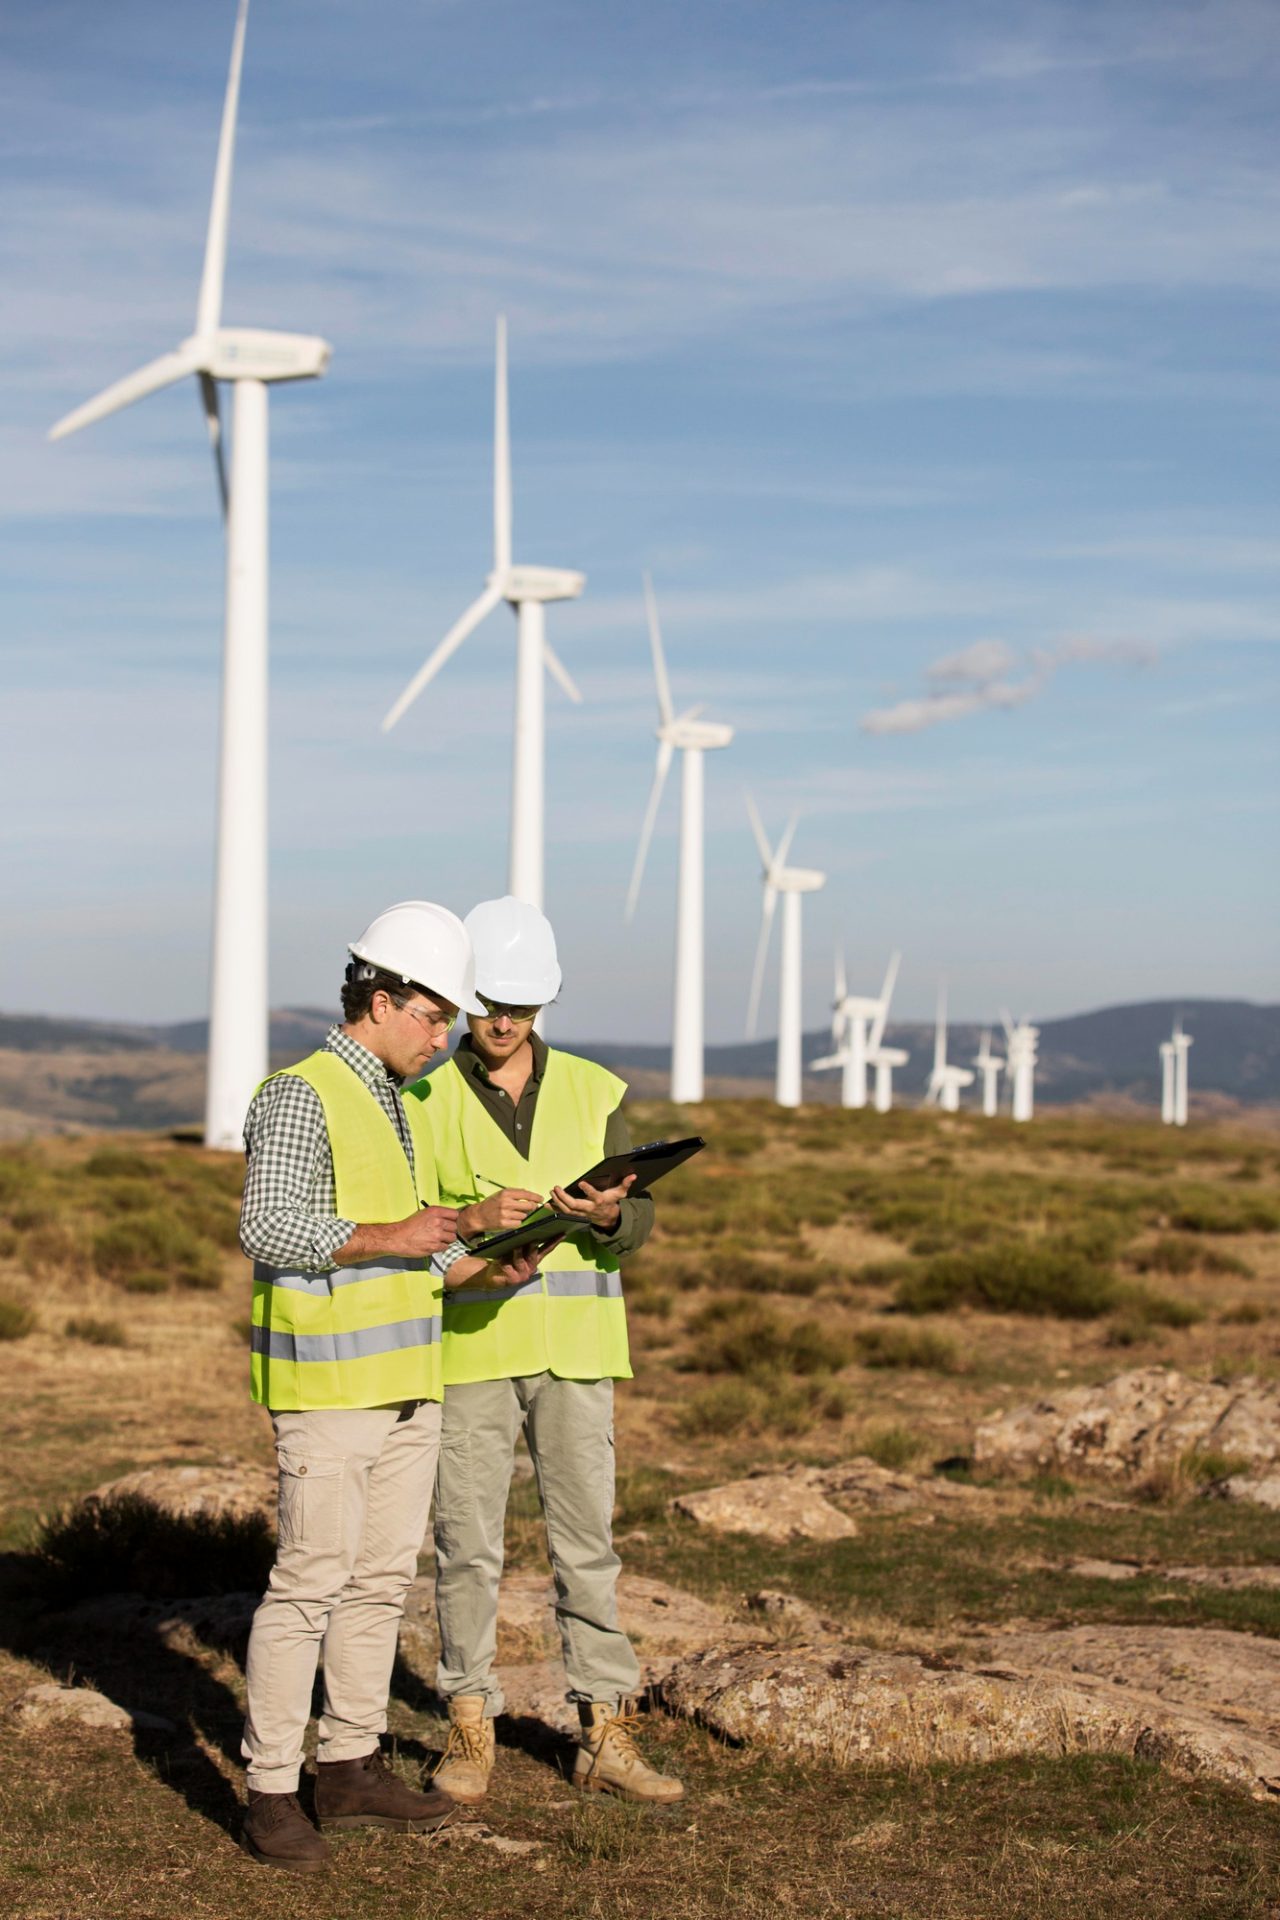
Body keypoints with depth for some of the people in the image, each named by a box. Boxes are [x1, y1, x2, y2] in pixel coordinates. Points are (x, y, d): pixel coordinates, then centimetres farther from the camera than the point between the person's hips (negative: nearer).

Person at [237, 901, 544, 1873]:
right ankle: (272, 1793, -2)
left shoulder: (403, 1107, 17)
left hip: (407, 1380, 9)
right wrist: (390, 1237, -26)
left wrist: (483, 1258, 7)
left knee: (383, 1575, 11)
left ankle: (351, 1766, 20)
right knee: (311, 1580, -8)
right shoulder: (301, 1097, -12)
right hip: (328, 1381, -9)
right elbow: (269, 1228, -22)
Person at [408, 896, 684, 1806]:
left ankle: (606, 1739, 12)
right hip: (467, 1347, -1)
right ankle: (471, 1736, 15)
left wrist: (608, 1215, -21)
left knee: (587, 1542, 4)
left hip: (574, 1349, 1)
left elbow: (640, 1222, 2)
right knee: (468, 1547, 3)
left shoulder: (594, 1092, 4)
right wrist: (457, 1257, -20)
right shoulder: (427, 1102, 0)